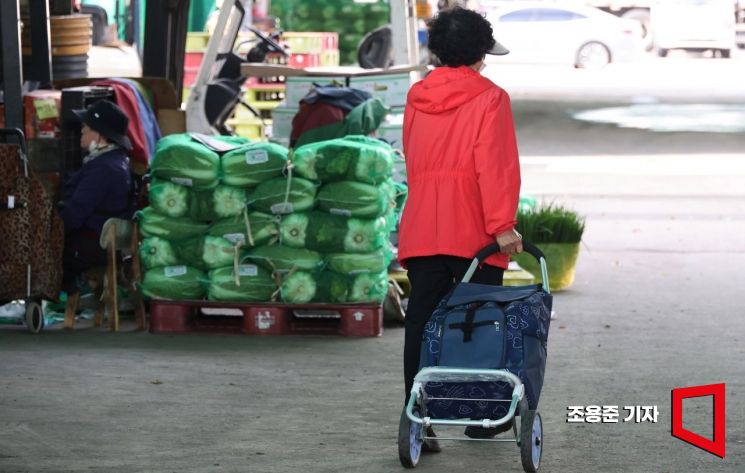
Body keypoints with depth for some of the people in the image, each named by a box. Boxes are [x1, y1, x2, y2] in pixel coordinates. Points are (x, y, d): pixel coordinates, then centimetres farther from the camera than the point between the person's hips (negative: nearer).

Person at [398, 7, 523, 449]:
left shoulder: (416, 98, 12)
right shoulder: (490, 98, -5)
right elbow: (495, 165, -15)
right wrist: (502, 224, -17)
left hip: (421, 228, 4)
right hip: (473, 231, -4)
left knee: (421, 325, 1)